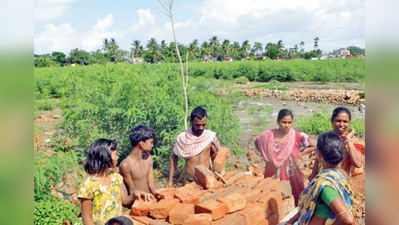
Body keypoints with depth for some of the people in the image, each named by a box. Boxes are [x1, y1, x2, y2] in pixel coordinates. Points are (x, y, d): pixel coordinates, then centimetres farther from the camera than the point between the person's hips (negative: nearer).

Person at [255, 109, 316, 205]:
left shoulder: (298, 136, -9)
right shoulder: (268, 135, -4)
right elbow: (257, 142, 14)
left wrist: (301, 151, -11)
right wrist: (267, 155, 4)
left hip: (291, 177, -1)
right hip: (273, 177, 1)